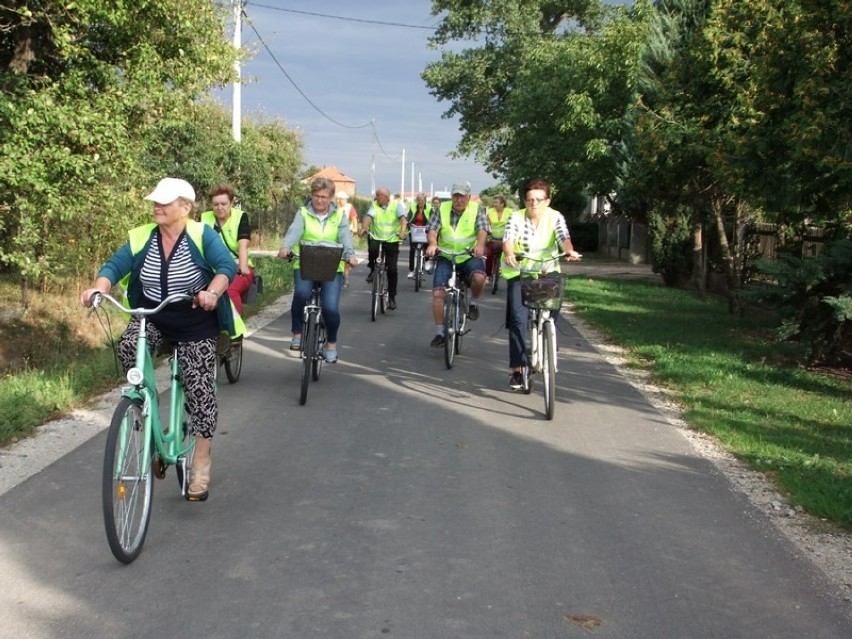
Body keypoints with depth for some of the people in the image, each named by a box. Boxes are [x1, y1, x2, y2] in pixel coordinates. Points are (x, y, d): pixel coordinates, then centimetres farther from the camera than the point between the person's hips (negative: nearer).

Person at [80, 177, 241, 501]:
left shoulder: (202, 235, -16)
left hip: (196, 326, -3)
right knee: (128, 346, -29)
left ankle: (201, 463, 12)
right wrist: (98, 288, -31)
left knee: (199, 389, -3)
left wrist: (212, 292, -46)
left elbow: (227, 266, -26)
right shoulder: (141, 237, -5)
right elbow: (115, 266, -10)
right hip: (151, 318, 3)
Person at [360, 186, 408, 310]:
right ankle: (373, 270, -5)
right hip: (376, 238, 1)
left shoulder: (396, 205, -3)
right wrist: (364, 228, -33)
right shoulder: (374, 205, 2)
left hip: (392, 240, -1)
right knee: (372, 248, -34)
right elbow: (368, 216, -13)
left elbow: (403, 218, -17)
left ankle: (392, 297, 11)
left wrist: (402, 231, -36)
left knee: (392, 270, -4)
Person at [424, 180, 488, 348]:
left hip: (470, 257, -2)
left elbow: (482, 229, -15)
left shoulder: (477, 210, -1)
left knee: (479, 277, -33)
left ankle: (474, 302, 0)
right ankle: (439, 332, 0)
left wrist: (480, 245, -37)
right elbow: (432, 229, -5)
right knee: (437, 292, -11)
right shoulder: (442, 209, 4)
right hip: (446, 257, 2)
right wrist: (432, 243, -28)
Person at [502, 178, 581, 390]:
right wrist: (509, 254, -47)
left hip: (547, 272, 1)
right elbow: (508, 239, -24)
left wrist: (570, 251, -47)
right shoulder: (516, 217, -9)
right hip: (519, 273, -1)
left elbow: (564, 237, -24)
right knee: (518, 319, -11)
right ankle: (517, 369, -7)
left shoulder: (555, 217, -7)